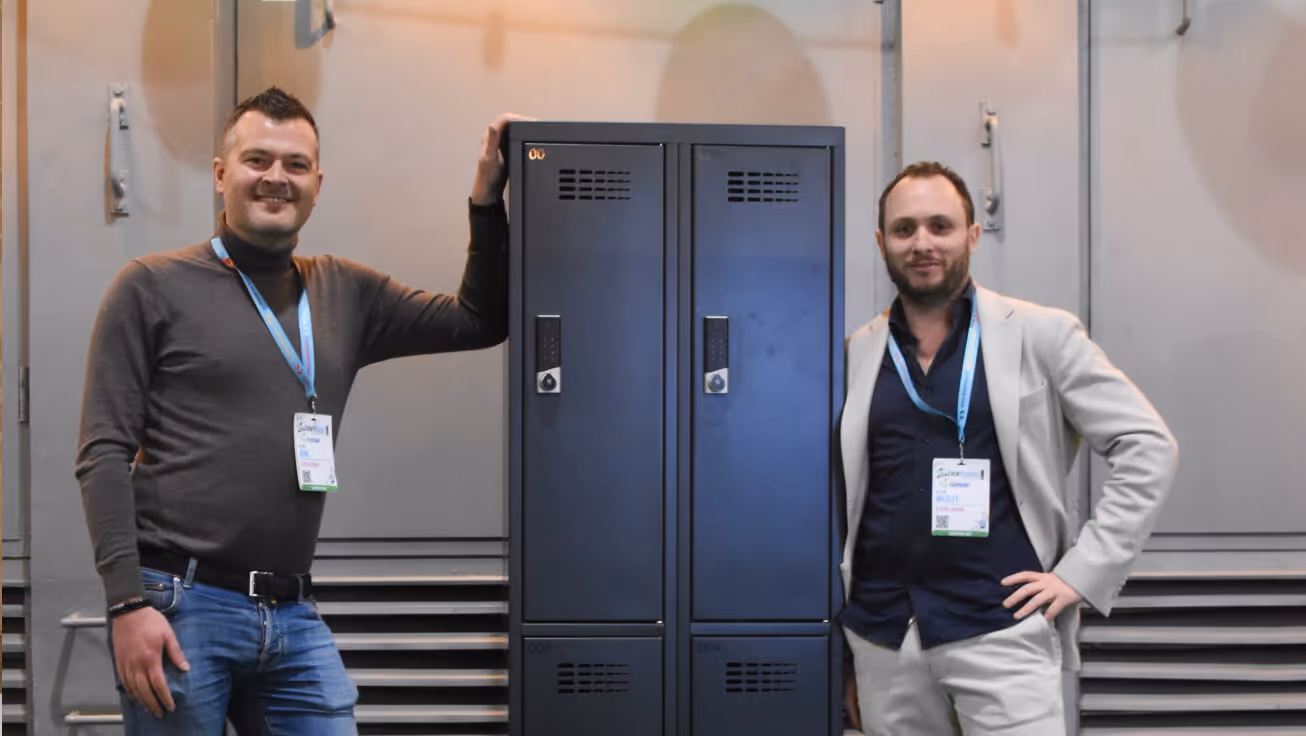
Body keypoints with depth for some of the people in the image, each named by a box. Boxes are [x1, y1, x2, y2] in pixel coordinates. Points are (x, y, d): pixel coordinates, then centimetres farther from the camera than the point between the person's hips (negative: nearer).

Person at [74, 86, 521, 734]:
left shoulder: (344, 292, 13)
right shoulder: (153, 286, 1)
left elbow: (477, 322, 13)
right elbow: (104, 453, -4)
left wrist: (487, 195, 3)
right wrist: (128, 602, -12)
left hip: (294, 615, 4)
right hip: (179, 605, -4)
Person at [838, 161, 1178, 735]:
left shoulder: (1040, 335, 0)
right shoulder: (855, 354, 7)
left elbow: (1148, 448, 0)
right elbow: (836, 500, 11)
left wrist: (1082, 573, -6)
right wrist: (838, 655, 11)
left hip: (1000, 629, -2)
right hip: (882, 638, 3)